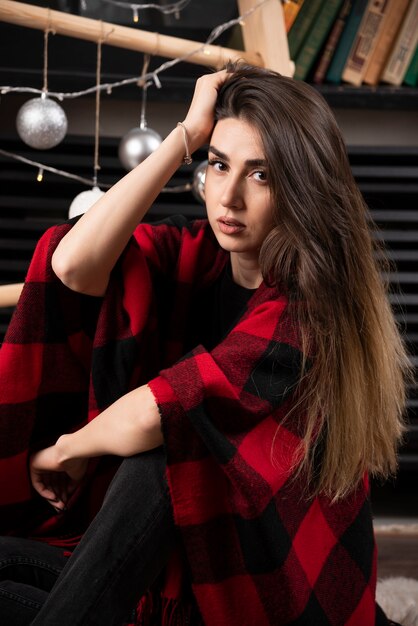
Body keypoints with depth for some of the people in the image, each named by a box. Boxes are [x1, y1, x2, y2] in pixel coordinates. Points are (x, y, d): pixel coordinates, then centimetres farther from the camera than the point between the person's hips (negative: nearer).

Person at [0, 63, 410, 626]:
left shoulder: (308, 311, -20)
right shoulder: (193, 256, -1)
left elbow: (147, 417, -27)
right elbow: (73, 265, -21)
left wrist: (66, 449, -7)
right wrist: (187, 135, -16)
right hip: (176, 561, 5)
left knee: (160, 452, -31)